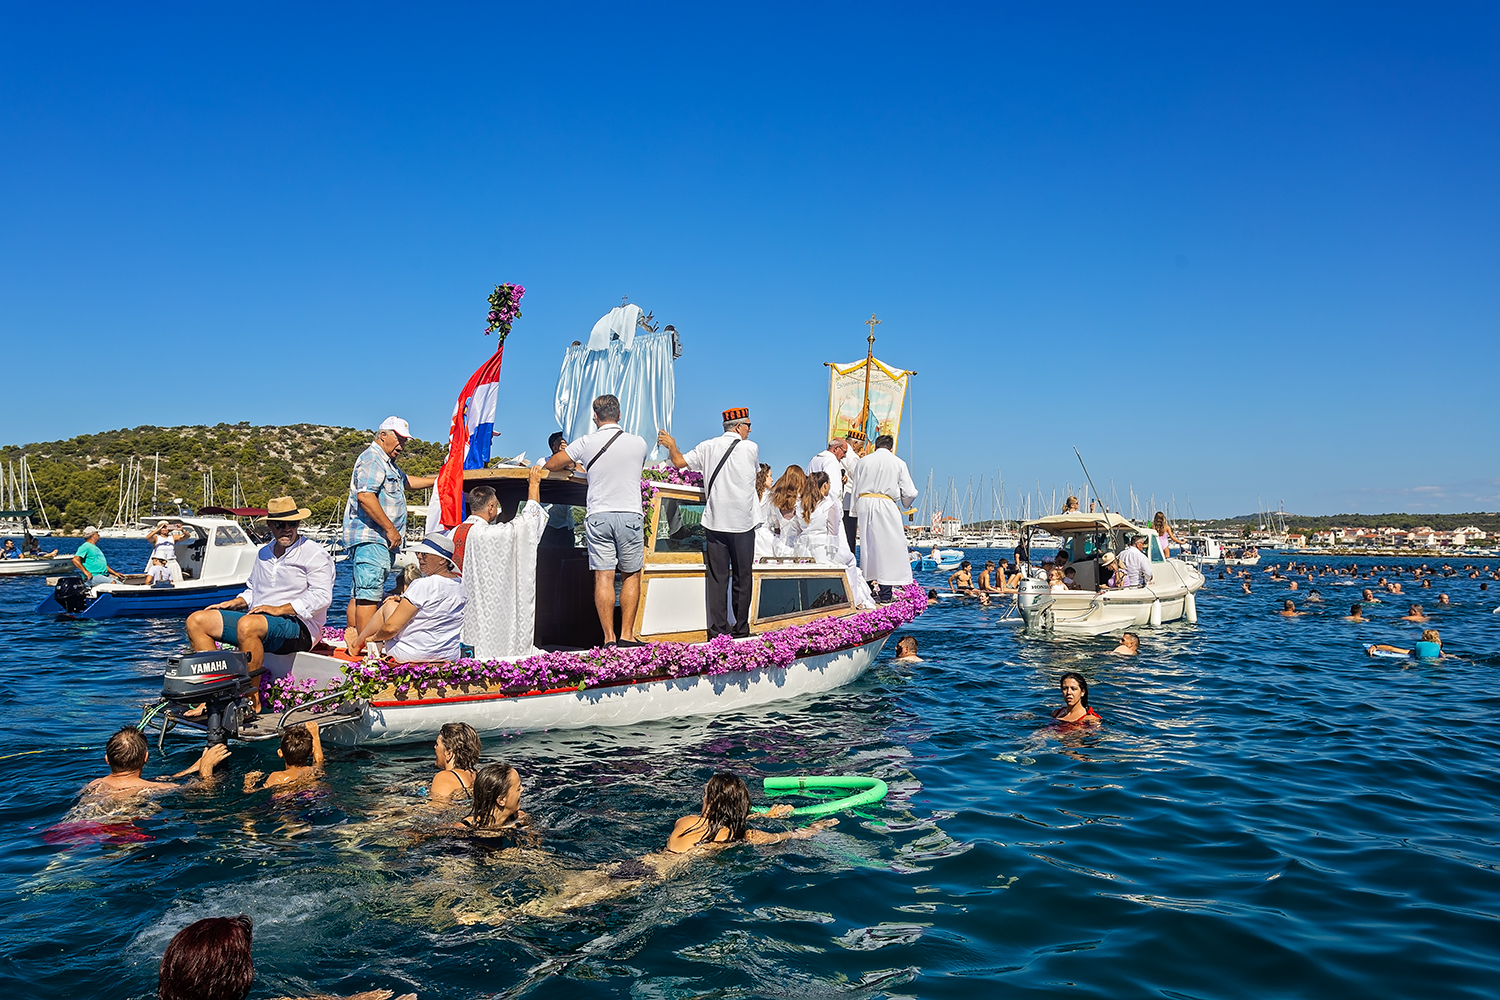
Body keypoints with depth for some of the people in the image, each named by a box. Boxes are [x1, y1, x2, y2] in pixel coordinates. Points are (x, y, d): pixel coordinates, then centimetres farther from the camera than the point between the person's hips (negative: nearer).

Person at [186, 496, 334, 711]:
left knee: (248, 624, -37)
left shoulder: (315, 554, -5)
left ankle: (251, 700, -26)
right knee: (197, 621, -2)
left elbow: (322, 596, -16)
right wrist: (235, 603, 8)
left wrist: (280, 609, -21)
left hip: (299, 628, -8)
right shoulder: (264, 553, 19)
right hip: (259, 622, 8)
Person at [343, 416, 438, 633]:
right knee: (369, 595, -14)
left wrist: (437, 480, 39)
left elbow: (406, 481, 44)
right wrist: (391, 529, -21)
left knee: (359, 595, 12)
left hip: (378, 540, 11)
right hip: (371, 539, -11)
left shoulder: (386, 462, 25)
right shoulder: (372, 458, -9)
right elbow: (365, 496, -22)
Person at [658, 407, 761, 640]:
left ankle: (718, 630, 6)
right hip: (743, 524, -2)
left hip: (715, 523, 2)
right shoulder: (751, 448, -1)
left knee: (717, 577, 6)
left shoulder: (708, 447, 2)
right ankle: (741, 629, 13)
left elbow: (680, 462, 6)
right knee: (743, 577, 8)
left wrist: (671, 445, 27)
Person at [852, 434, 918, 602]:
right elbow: (910, 492, 5)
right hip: (886, 504, -3)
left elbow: (855, 490, 13)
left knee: (867, 545, 11)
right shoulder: (898, 463, 7)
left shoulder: (863, 461, 13)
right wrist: (904, 505, 24)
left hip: (864, 503, 4)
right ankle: (885, 593, -5)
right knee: (889, 546, -1)